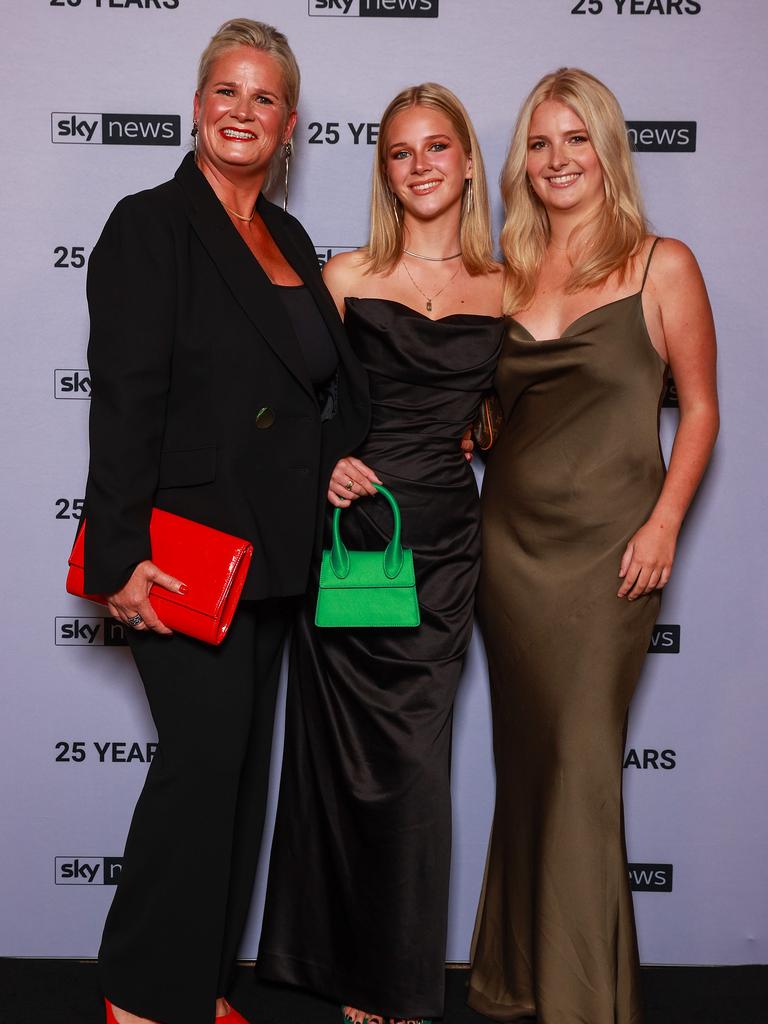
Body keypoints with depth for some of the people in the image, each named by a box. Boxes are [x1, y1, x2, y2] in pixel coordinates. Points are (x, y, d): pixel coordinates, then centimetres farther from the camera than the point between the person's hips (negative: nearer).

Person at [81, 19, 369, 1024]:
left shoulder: (289, 239, 15)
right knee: (204, 755, -7)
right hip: (185, 550, -7)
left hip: (271, 552, 8)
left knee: (240, 763, 12)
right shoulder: (151, 225, -7)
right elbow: (124, 400, -16)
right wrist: (120, 554, -21)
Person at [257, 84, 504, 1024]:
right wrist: (319, 464, -10)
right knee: (341, 752, 6)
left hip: (442, 540, 1)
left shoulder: (504, 289, 9)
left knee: (415, 762, 2)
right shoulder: (347, 276, 4)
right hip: (343, 525, -1)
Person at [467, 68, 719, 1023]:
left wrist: (664, 524, -11)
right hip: (509, 538, 4)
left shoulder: (662, 266, -1)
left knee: (582, 763, -1)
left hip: (606, 544, -4)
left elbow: (698, 408, -1)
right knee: (525, 755, 12)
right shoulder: (506, 272, 10)